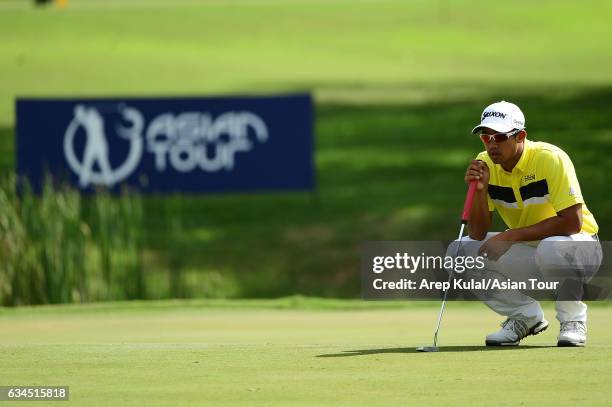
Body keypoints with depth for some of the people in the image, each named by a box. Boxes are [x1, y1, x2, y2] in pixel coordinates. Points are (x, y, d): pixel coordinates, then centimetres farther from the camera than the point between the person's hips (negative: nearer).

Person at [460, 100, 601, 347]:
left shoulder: (550, 159, -23)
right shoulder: (484, 165, -7)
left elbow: (573, 221, -28)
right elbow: (477, 235, -9)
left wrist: (511, 236, -28)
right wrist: (479, 190, -26)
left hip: (578, 246, -6)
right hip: (527, 252, 6)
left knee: (551, 247, -40)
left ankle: (573, 319, -10)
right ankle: (525, 316, 4)